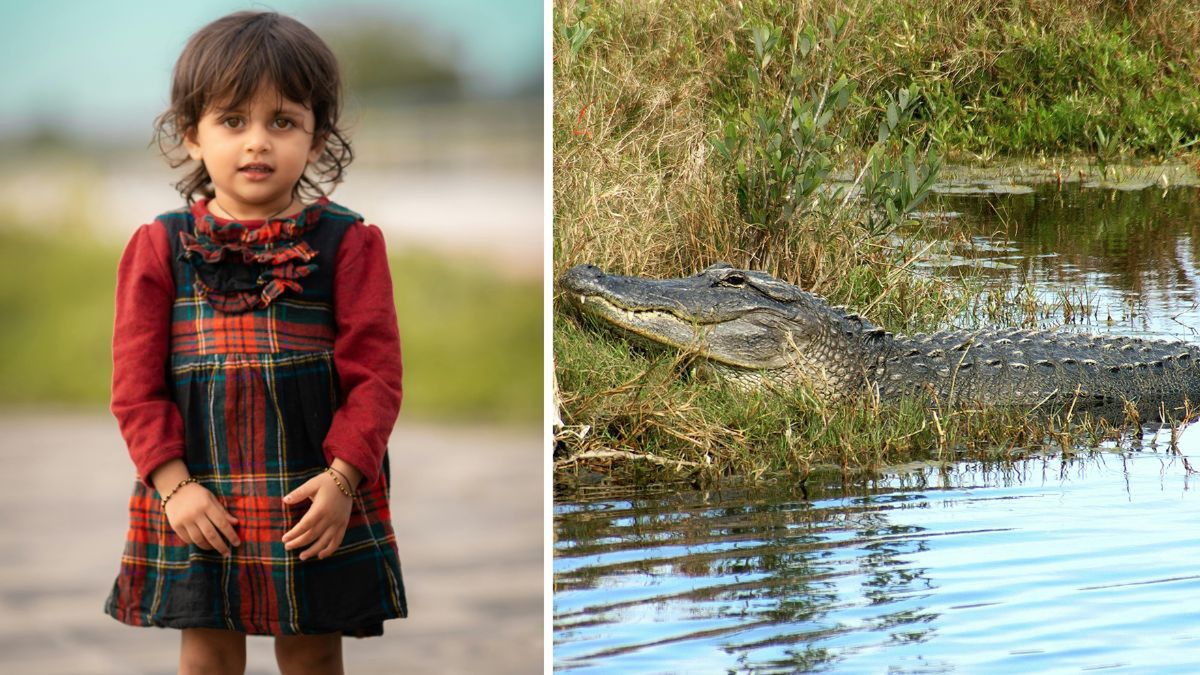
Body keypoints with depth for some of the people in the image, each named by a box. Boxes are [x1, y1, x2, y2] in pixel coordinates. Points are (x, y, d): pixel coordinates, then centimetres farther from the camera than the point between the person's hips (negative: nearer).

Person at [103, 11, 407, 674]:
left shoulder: (347, 243, -3)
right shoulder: (160, 246, 1)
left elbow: (375, 373, -6)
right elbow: (136, 383, -1)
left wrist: (343, 476, -15)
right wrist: (174, 483, -10)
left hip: (317, 499, -1)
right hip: (198, 500, 1)